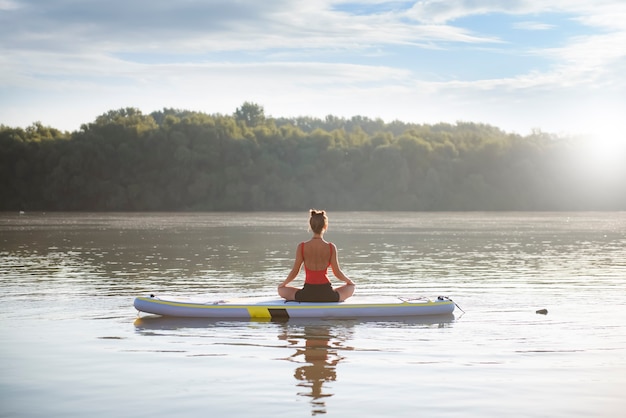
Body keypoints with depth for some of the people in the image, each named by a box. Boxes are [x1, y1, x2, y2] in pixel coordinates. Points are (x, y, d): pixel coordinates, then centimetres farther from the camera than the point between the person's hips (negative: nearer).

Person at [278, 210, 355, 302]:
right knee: (351, 287, 29)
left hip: (307, 295, 0)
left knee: (281, 290, 27)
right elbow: (337, 273, -2)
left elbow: (294, 272, 0)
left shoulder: (302, 247, -6)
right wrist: (349, 281, 19)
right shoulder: (331, 247, -8)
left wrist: (283, 284, 20)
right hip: (327, 296, 0)